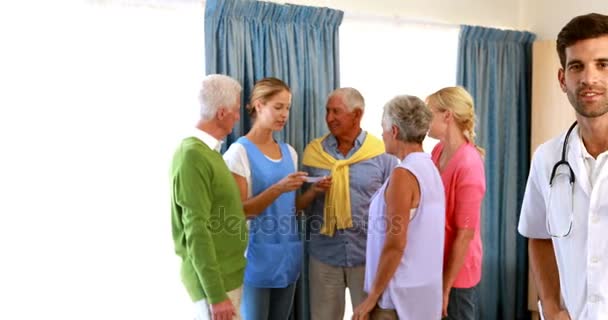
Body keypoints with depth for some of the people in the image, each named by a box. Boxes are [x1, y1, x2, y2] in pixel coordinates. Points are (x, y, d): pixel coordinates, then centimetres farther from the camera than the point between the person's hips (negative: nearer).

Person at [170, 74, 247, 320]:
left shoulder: (209, 151, 9)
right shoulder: (193, 156, -19)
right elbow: (196, 231, -22)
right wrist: (216, 294, -22)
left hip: (228, 274, 9)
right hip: (213, 279, -9)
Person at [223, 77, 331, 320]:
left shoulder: (289, 152, 10)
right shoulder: (240, 151, -10)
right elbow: (240, 211, -14)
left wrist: (313, 191, -4)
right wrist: (278, 189, -26)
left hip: (288, 253, 6)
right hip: (257, 256, -6)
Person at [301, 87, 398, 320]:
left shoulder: (382, 154, -6)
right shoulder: (314, 151, 2)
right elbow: (302, 201, 9)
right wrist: (313, 192, -11)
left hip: (369, 255, -2)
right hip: (324, 254, 2)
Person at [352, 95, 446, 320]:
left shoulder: (403, 174, -19)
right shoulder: (429, 168, 7)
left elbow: (395, 244, -21)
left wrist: (372, 297, -14)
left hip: (401, 297, -8)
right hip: (424, 291, 8)